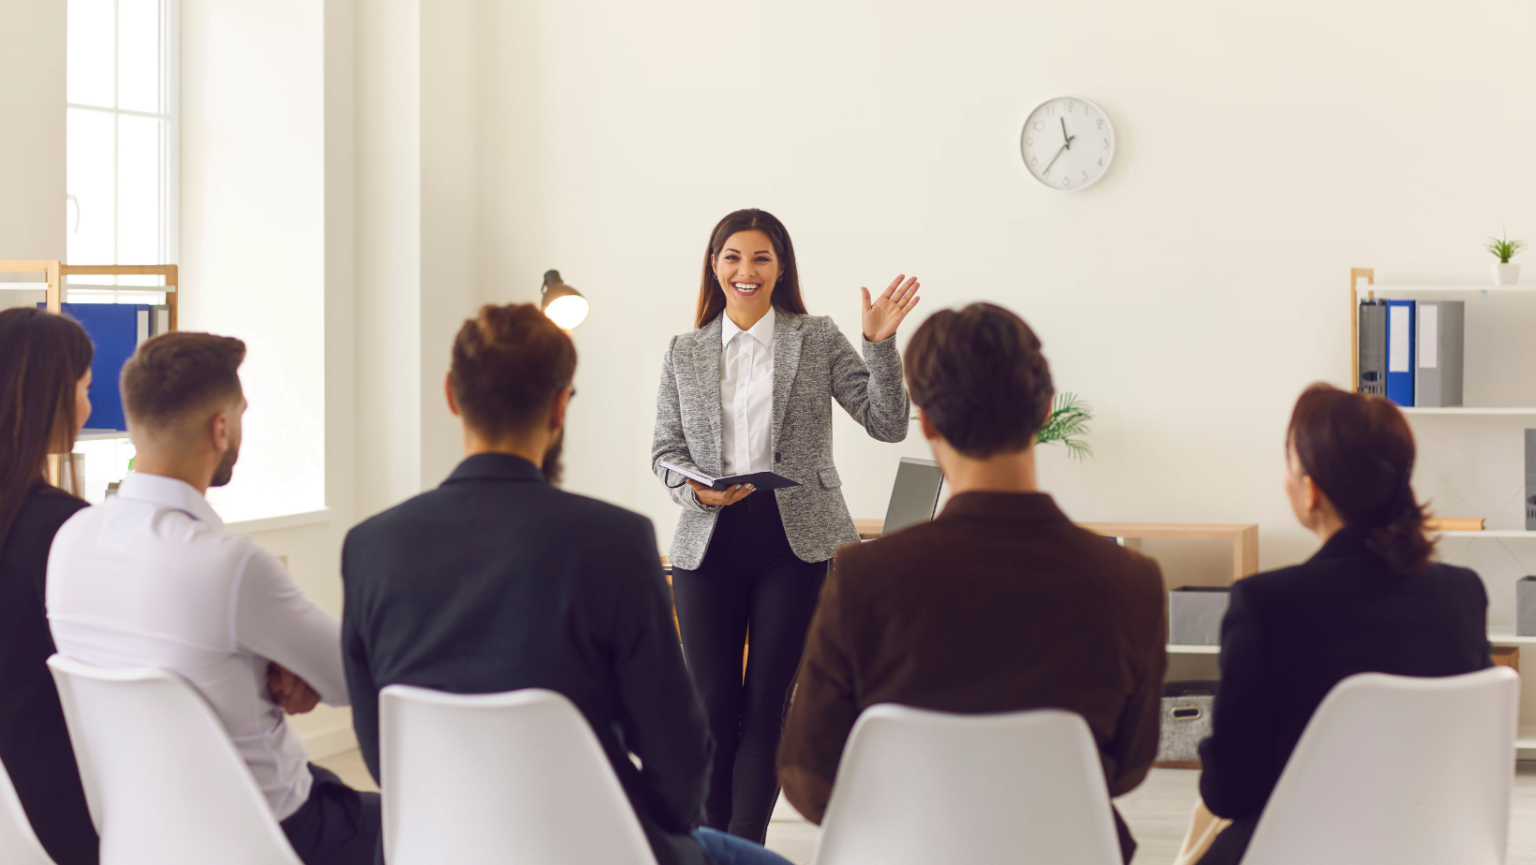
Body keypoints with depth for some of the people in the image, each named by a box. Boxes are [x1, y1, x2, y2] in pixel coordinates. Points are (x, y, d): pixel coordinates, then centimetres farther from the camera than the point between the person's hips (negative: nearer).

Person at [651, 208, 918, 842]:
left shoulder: (818, 340, 5)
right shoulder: (684, 352, 10)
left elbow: (887, 424, -1)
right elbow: (665, 450, 11)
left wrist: (880, 344, -15)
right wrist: (697, 487, -10)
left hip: (798, 540, -1)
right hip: (710, 542, 2)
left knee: (768, 705, 0)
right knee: (712, 705, 2)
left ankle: (744, 848, 7)